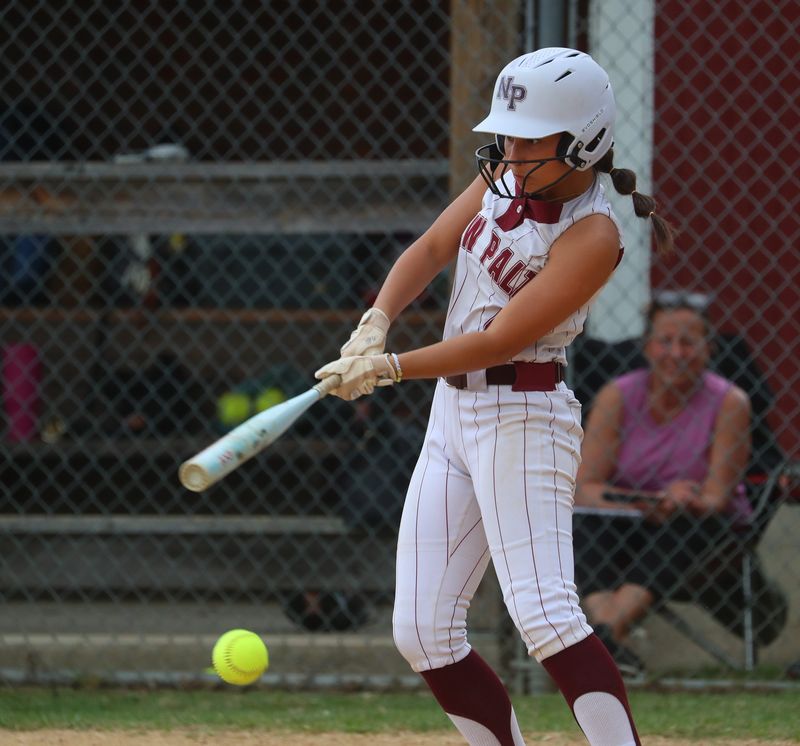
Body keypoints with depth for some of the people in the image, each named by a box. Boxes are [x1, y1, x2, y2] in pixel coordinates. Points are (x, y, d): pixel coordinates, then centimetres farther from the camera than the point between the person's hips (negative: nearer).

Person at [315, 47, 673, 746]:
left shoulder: (593, 235, -19)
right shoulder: (504, 177, 5)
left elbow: (500, 340, -22)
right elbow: (430, 249, 9)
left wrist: (392, 368, -22)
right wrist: (376, 321, -9)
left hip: (522, 419, -8)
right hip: (452, 414, 8)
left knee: (545, 616, -22)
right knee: (422, 633, 5)